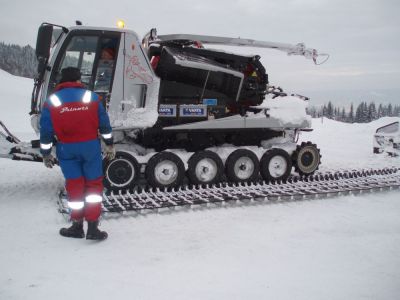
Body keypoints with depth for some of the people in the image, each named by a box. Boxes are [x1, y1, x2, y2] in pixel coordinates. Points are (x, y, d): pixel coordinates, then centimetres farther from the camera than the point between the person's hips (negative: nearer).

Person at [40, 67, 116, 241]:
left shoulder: (51, 102, 0)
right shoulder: (91, 97, 1)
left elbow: (46, 131, 0)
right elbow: (104, 124, 3)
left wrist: (46, 154, 9)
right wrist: (110, 145, 13)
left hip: (66, 149, 1)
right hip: (90, 146, 0)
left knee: (74, 186, 11)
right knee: (93, 184, 8)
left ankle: (77, 226, 19)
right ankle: (93, 228, 5)